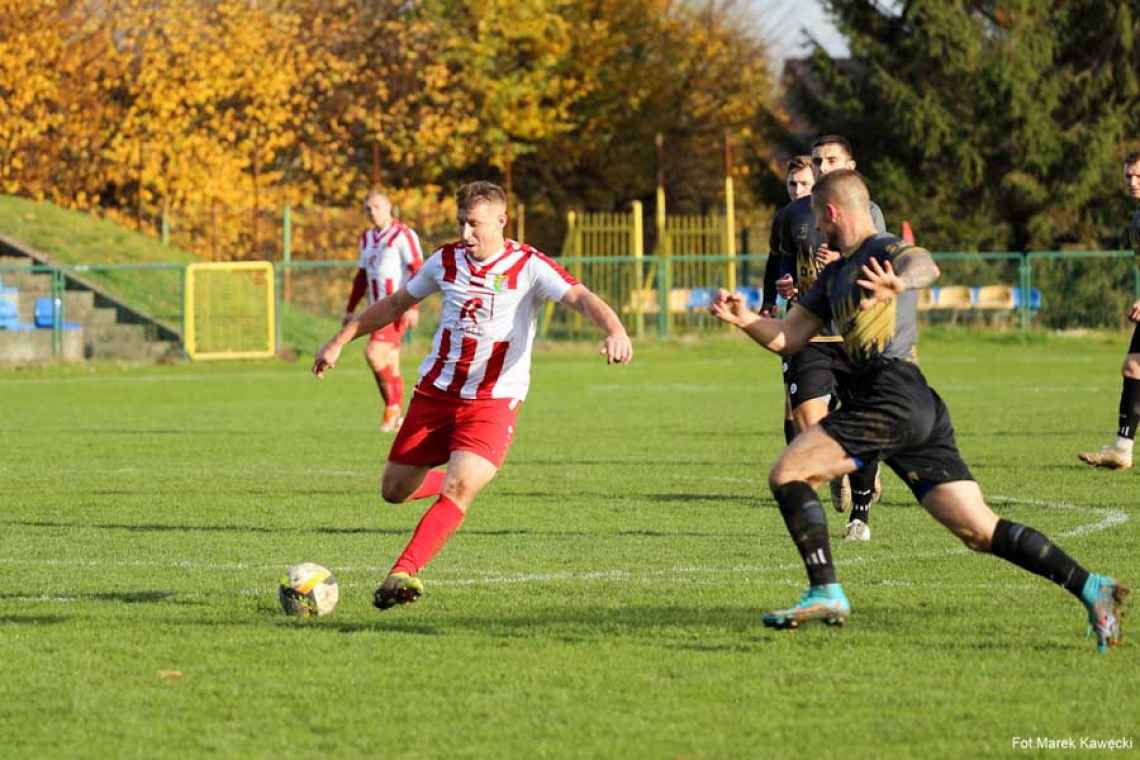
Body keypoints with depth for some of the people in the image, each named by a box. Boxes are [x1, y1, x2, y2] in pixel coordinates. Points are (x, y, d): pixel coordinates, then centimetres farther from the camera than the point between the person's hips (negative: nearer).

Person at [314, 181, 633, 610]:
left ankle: (403, 573, -25)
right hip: (434, 393, 5)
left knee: (459, 489, -25)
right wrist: (340, 341, 18)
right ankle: (452, 480, 42)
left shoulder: (529, 267, -9)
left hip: (493, 402, -5)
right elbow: (396, 304, 18)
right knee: (394, 491, 9)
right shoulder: (446, 261, 5)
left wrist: (614, 330, -44)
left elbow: (581, 298, -24)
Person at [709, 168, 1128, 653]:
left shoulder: (884, 252, -2)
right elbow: (787, 338, 24)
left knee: (786, 473, -9)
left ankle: (825, 594, -12)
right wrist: (745, 320, 5)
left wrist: (900, 281, -50)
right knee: (980, 532, 2)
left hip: (894, 398, -9)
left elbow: (925, 266, -27)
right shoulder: (835, 274, 26)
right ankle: (1090, 588, -3)